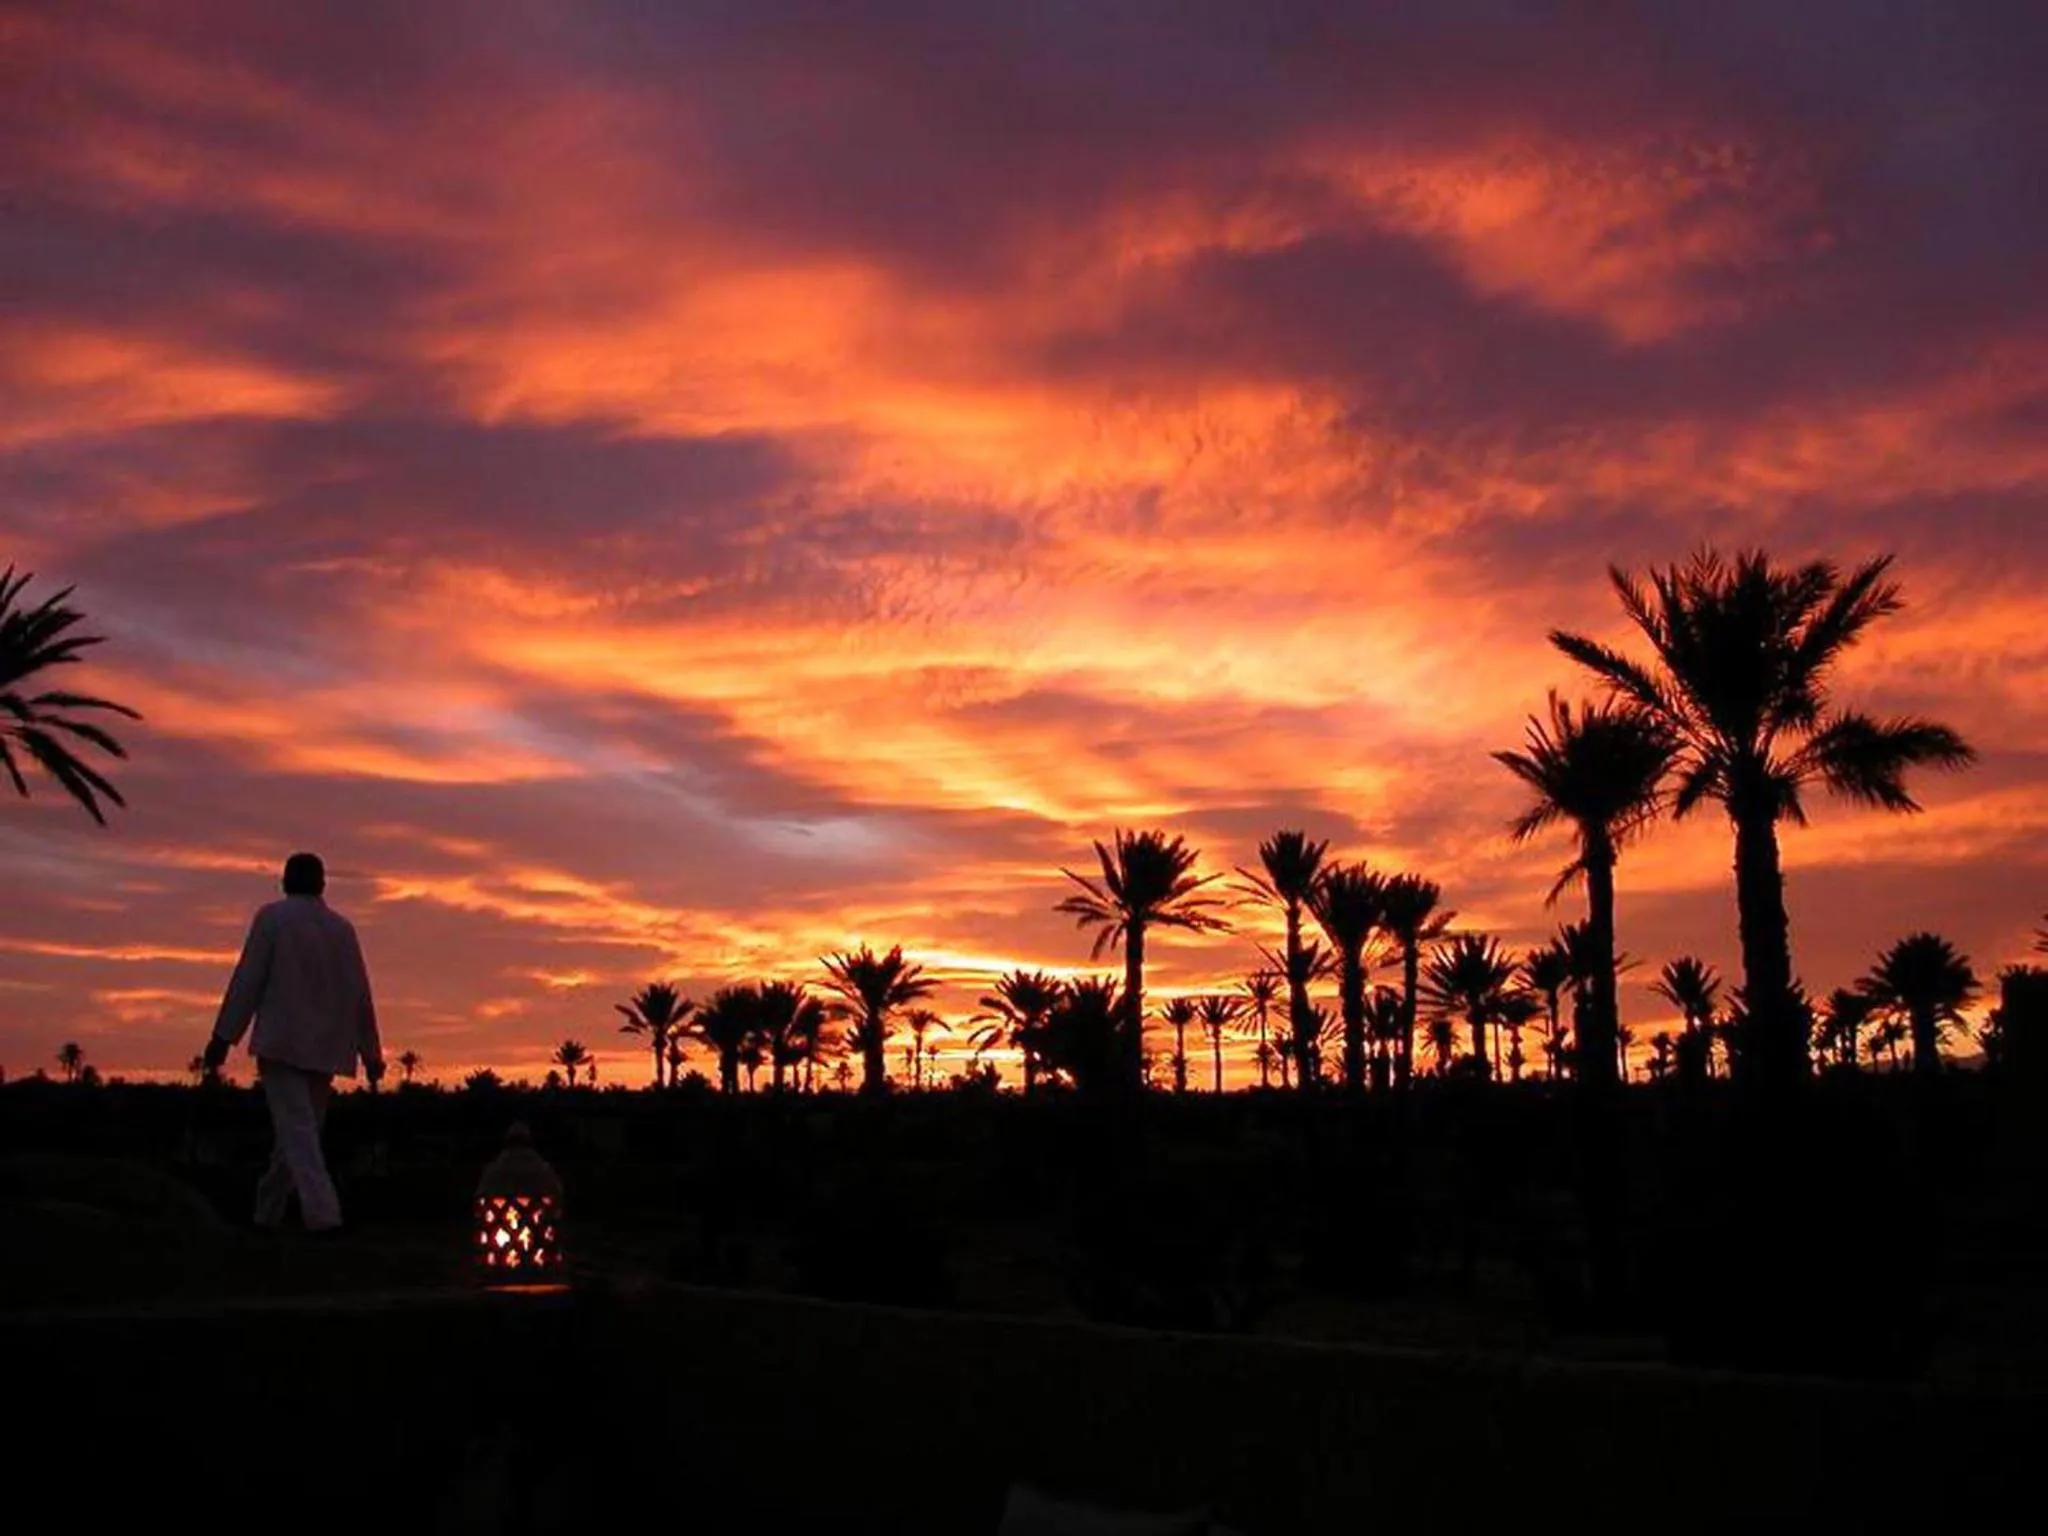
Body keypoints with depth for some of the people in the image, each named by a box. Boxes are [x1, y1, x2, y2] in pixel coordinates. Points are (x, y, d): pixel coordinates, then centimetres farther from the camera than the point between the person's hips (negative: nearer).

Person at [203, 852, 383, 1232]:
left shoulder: (273, 917, 0)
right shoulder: (342, 928, 11)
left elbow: (247, 979, -7)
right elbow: (361, 995, 11)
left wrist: (223, 1037, -4)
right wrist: (371, 1053, 16)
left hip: (282, 1042, -4)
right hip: (327, 1049, 5)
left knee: (297, 1131, -9)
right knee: (301, 1129, 14)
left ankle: (323, 1214, -23)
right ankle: (268, 1213, 23)